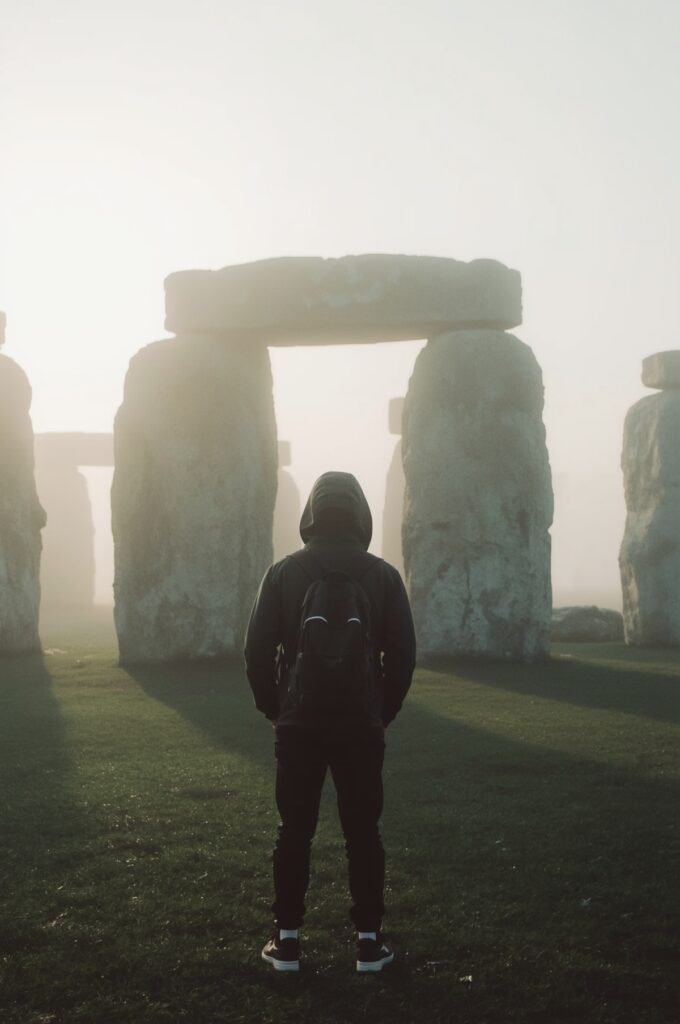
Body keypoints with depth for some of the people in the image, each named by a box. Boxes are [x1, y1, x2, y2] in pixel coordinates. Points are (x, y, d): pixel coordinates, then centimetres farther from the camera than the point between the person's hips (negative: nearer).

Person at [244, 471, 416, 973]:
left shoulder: (284, 573, -2)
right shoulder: (383, 574, -2)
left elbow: (258, 650, -2)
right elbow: (402, 653, -2)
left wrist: (274, 708, 10)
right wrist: (384, 711, 10)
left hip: (298, 724, 0)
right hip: (361, 725, 0)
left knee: (294, 832, 7)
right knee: (363, 833, 6)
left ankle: (287, 940, 10)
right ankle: (369, 941, 9)